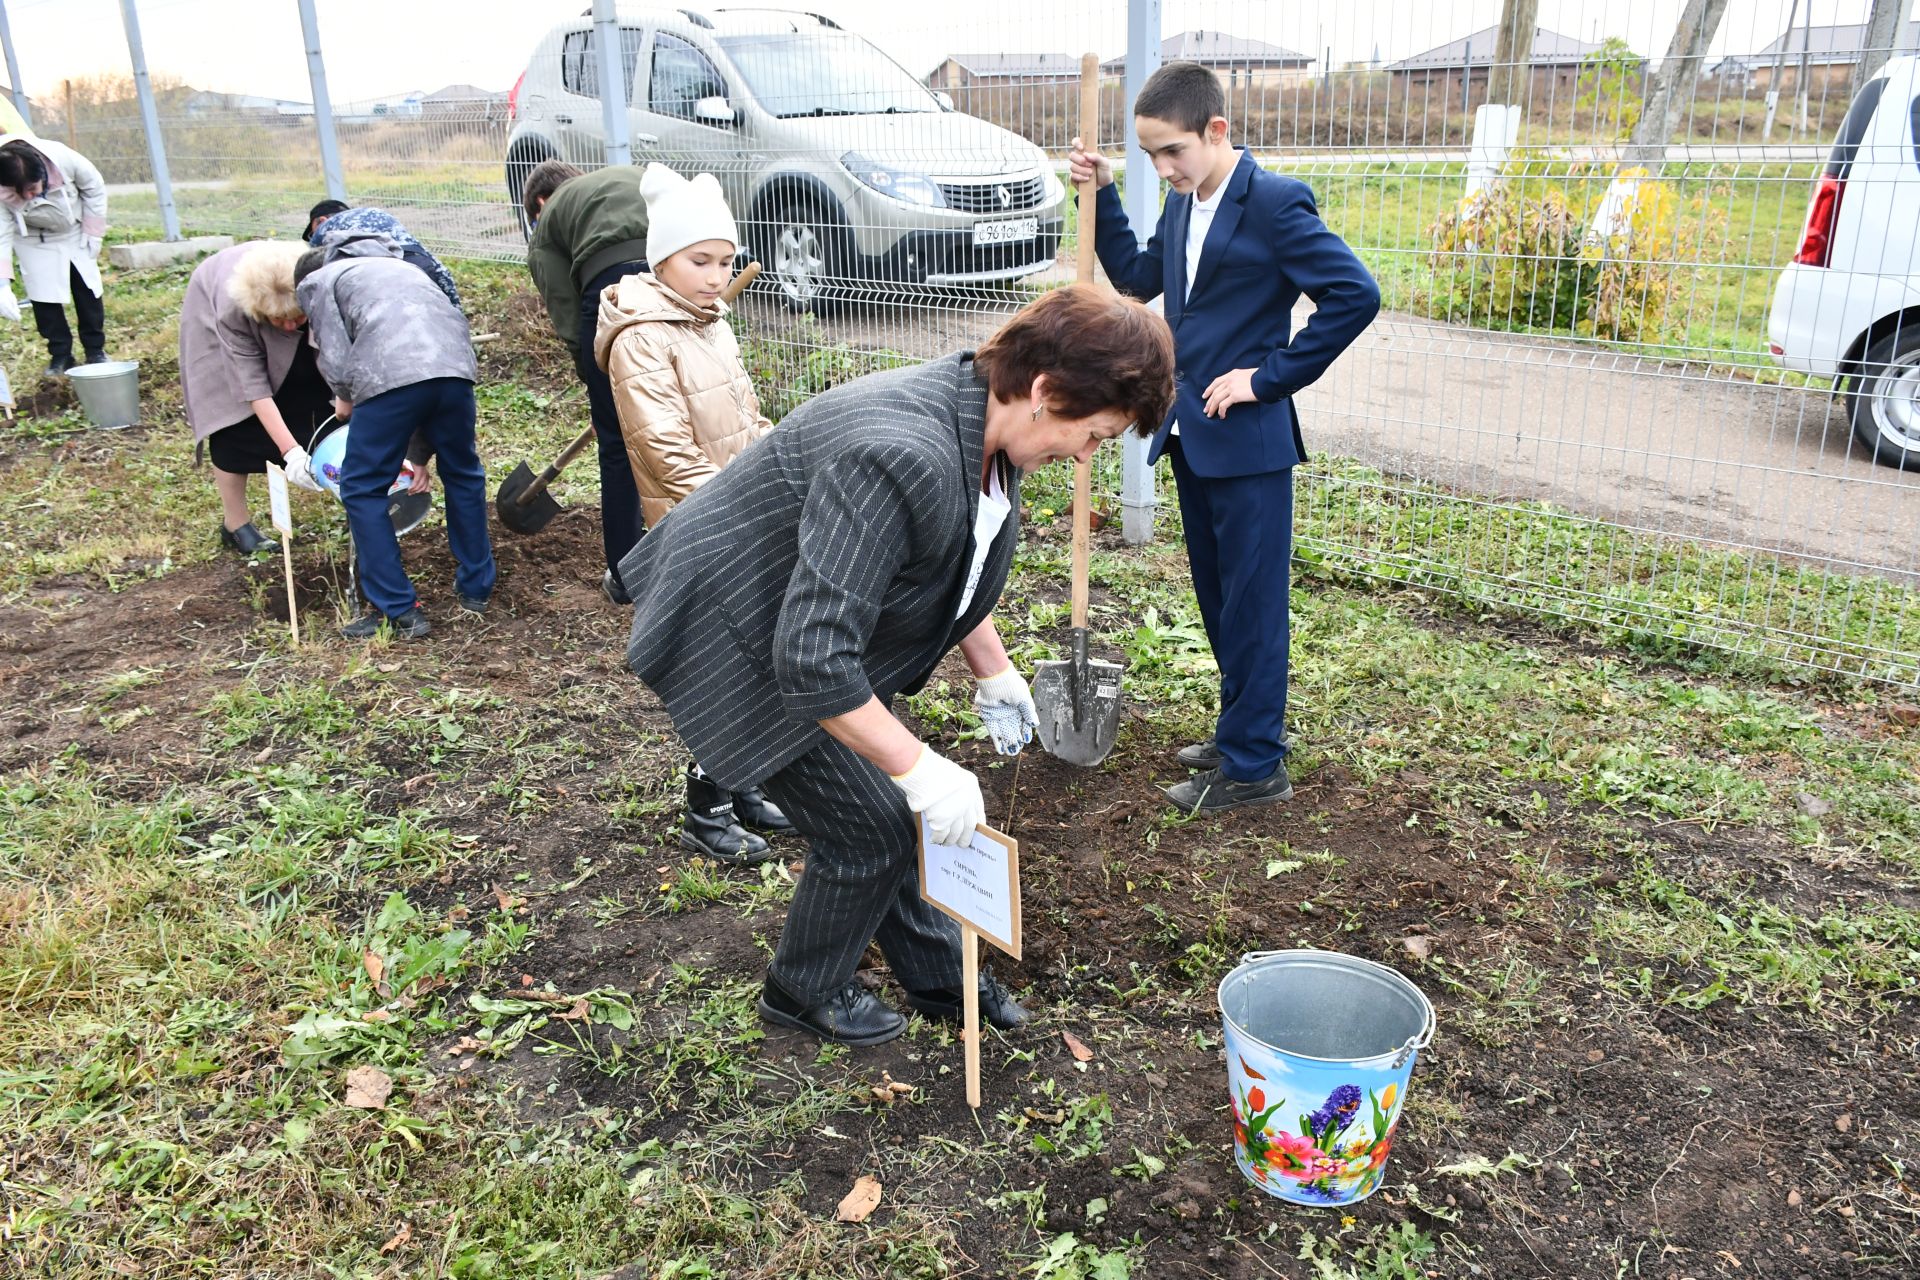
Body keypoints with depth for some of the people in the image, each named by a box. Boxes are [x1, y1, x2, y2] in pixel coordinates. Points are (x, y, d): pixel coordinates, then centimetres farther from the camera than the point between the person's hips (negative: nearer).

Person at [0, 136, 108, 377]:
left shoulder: (64, 158, -34)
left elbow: (94, 188, -15)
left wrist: (94, 232, -11)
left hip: (75, 233, 1)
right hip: (34, 242, -1)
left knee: (88, 290, 6)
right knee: (44, 297, -5)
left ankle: (95, 350, 20)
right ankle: (60, 354, 9)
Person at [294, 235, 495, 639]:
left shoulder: (317, 281, 21)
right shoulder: (395, 265, 39)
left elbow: (336, 357, 4)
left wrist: (345, 399, 27)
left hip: (390, 375, -5)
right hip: (455, 364, 6)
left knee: (363, 489, 8)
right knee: (463, 474, 23)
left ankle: (399, 611, 8)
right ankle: (475, 588, 33)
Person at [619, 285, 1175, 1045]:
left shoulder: (987, 426, -7)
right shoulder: (902, 460, -39)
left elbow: (959, 564, 14)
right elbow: (812, 659, -38)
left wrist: (992, 671, 14)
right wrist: (920, 768, -30)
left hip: (814, 621, 9)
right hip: (739, 644, -9)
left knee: (895, 806, 16)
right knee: (867, 830, 1)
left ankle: (939, 977, 36)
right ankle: (803, 993, 27)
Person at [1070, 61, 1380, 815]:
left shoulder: (1273, 202, -14)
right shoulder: (1182, 207, 10)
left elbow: (1355, 294, -18)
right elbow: (1138, 278, 21)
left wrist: (1271, 377, -15)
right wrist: (1102, 197, 11)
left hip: (1248, 441, -8)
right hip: (1191, 436, 8)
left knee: (1251, 604, 0)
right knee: (1217, 597, 17)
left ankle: (1254, 766, 9)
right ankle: (1245, 730, 31)